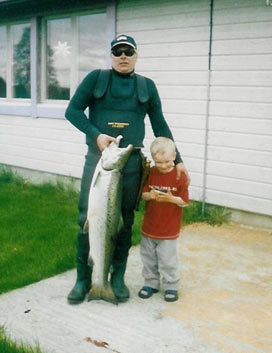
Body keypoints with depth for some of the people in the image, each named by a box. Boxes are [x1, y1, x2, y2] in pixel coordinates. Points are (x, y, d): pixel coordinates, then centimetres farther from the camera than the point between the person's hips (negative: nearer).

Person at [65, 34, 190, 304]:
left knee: (125, 221, 7)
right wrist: (96, 135, -13)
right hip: (97, 157, -1)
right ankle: (83, 279, 12)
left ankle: (118, 278, 22)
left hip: (131, 161, 2)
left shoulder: (147, 86, 11)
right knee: (87, 218, -3)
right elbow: (72, 110, 1)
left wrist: (177, 160, 9)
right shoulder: (96, 78, 6)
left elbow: (160, 126, 13)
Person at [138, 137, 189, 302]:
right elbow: (143, 194, 4)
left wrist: (171, 198, -26)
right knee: (148, 258, 15)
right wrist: (150, 195, -18)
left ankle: (171, 286, 22)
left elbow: (184, 202, -9)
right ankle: (151, 283, 32)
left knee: (168, 260, 4)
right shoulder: (150, 173, -2)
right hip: (149, 226, 4)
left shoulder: (180, 176, -12)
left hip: (169, 230, -4)